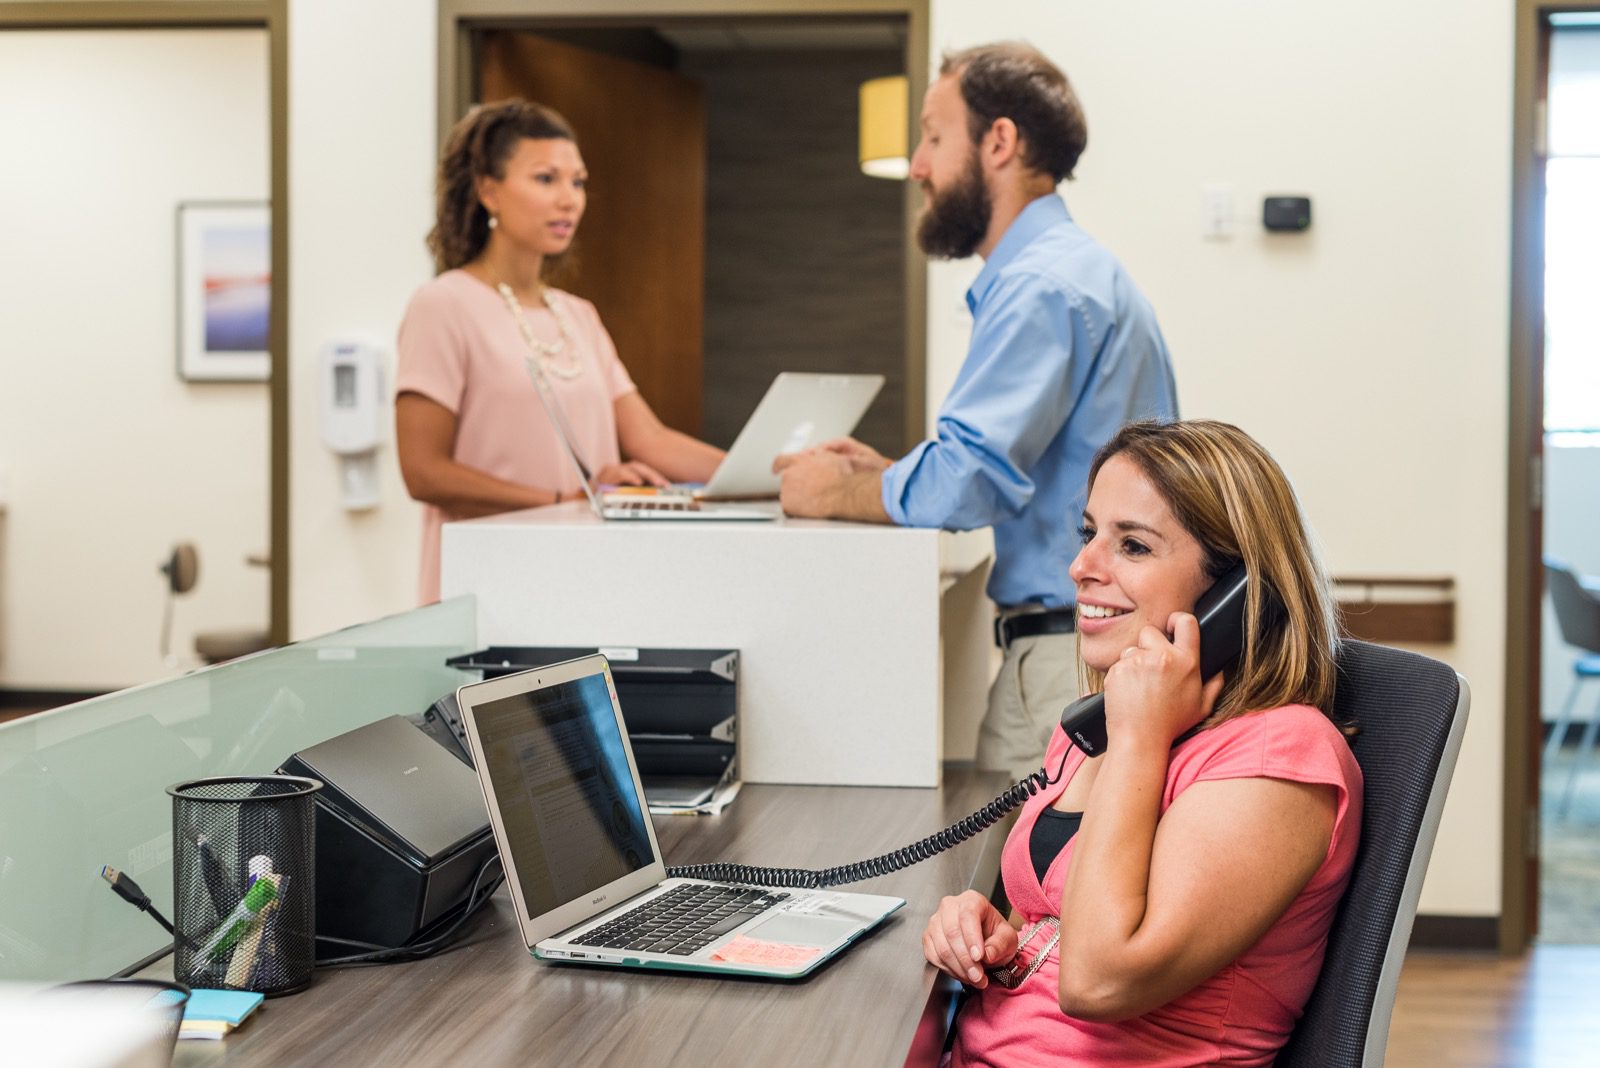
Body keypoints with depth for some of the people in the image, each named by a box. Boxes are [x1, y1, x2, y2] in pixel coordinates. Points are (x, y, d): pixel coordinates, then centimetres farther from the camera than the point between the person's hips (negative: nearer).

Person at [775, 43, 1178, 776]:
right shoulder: (1072, 268, 19)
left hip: (1072, 655, -10)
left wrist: (836, 493, -6)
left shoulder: (1043, 285, -16)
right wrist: (887, 475, 12)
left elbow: (964, 482, -23)